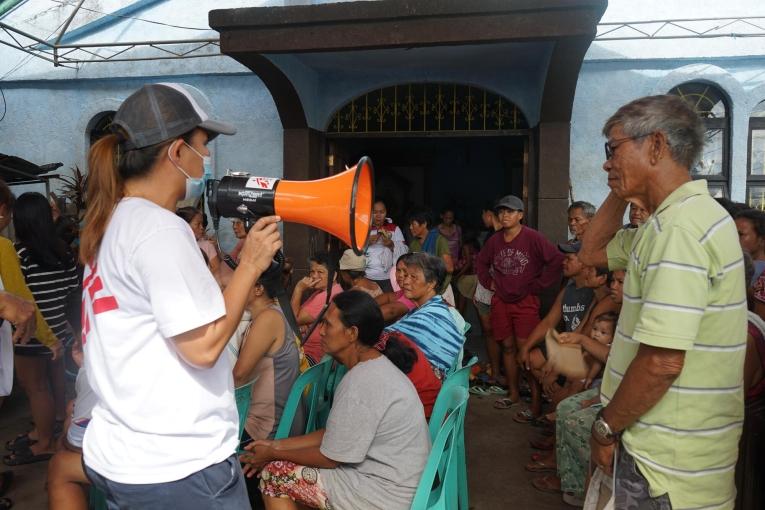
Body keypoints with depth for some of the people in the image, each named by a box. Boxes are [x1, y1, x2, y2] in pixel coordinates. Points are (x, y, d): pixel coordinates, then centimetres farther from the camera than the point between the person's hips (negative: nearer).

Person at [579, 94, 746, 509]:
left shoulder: (679, 226, -23)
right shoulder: (677, 217, 9)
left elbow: (662, 361, -28)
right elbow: (592, 253, 21)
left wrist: (606, 428, -13)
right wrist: (622, 191, 10)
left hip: (666, 462, -9)